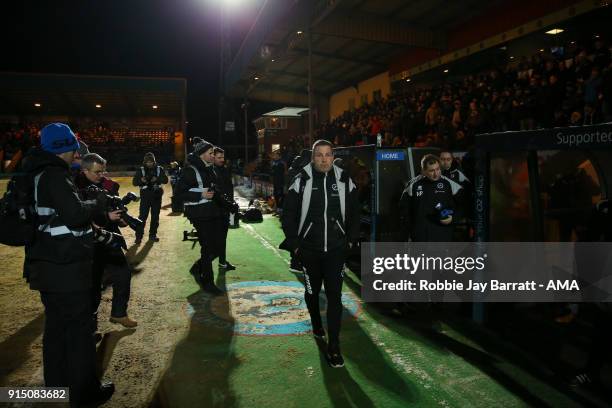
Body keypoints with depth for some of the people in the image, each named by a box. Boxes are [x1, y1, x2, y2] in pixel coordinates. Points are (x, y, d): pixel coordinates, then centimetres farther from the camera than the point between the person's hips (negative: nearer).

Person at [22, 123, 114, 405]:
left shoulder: (38, 174, 12)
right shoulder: (54, 175, -18)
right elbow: (75, 215, -24)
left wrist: (88, 206, 7)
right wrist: (97, 203, -8)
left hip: (49, 264, 10)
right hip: (65, 268, -10)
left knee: (56, 326, 19)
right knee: (78, 327, 2)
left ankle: (57, 387, 33)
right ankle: (83, 391, 15)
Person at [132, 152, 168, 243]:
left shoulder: (159, 169, 3)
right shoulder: (141, 170, 0)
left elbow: (165, 180, -5)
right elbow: (134, 182, -3)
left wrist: (157, 179, -23)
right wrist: (141, 180, -23)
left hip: (157, 195, 2)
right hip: (145, 196, -2)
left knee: (155, 216, 9)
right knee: (142, 216, -7)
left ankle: (153, 235, 21)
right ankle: (139, 236, -1)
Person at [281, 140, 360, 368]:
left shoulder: (344, 180, 0)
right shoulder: (301, 181, -5)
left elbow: (354, 213, 9)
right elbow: (289, 214, -2)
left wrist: (351, 240, 5)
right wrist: (294, 244, -5)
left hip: (336, 250, 0)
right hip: (309, 250, 0)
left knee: (334, 296, -2)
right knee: (312, 291, 16)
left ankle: (334, 348, 7)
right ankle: (316, 324, 46)